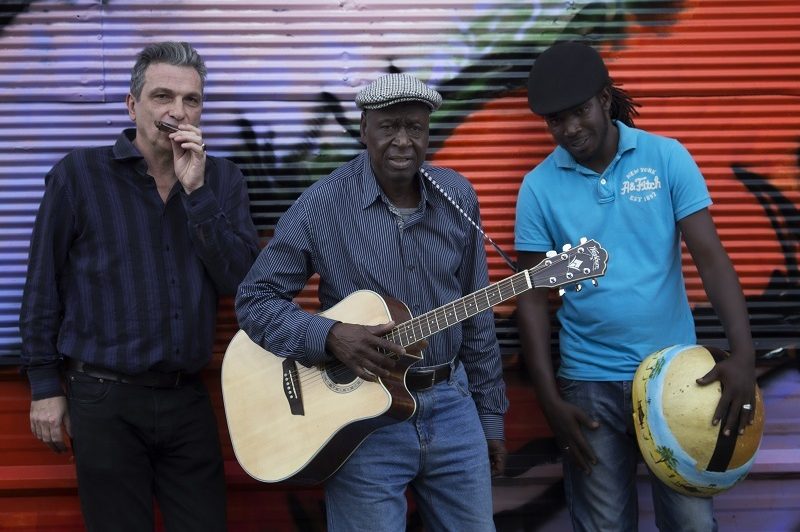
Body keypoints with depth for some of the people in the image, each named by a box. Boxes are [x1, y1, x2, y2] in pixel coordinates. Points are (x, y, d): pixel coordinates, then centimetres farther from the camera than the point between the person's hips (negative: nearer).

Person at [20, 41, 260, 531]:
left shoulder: (222, 180, 4)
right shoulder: (78, 175, -3)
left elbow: (243, 283, -8)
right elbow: (44, 287, 0)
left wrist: (195, 190, -14)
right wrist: (45, 387, -1)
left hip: (189, 398, 3)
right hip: (105, 399, -3)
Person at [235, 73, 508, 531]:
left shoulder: (457, 197, 3)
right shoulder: (322, 206, -10)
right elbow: (254, 300, -7)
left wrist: (490, 416, 10)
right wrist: (330, 336, -23)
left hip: (452, 403, 4)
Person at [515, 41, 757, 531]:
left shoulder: (667, 158, -4)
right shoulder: (540, 187, -3)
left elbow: (711, 256, -8)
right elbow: (533, 296, 0)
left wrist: (743, 353, -21)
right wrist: (550, 399, -6)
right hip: (590, 382, 1)